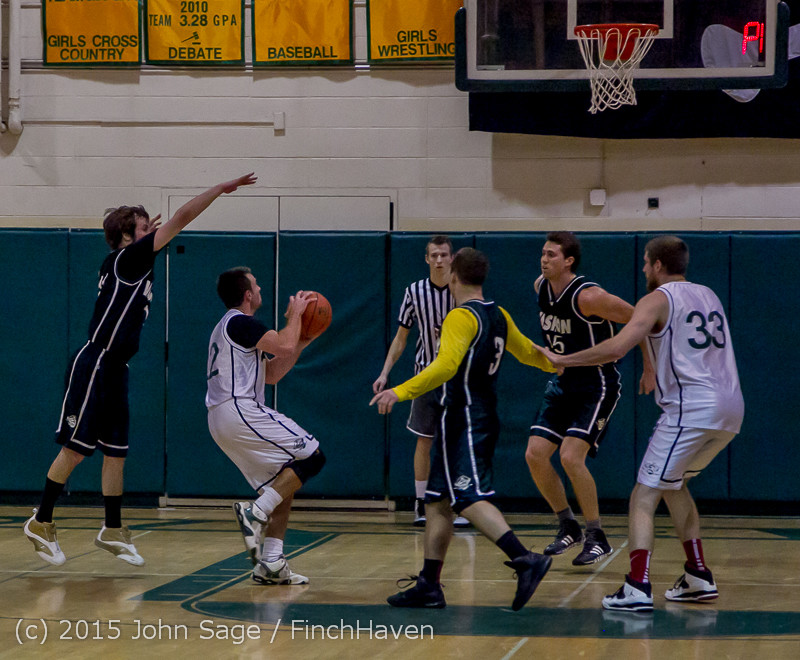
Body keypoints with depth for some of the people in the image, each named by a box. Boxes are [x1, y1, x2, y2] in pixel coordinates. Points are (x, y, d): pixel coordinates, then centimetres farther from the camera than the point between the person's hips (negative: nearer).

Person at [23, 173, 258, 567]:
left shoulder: (131, 262, 13)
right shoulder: (127, 258, -10)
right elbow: (182, 218, -13)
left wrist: (148, 232, 30)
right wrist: (222, 188, -10)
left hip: (114, 369, 9)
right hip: (93, 365, -9)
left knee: (116, 452, 9)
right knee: (75, 448, -6)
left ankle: (113, 530, 15)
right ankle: (41, 522, 2)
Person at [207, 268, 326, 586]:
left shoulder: (229, 326, 26)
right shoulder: (241, 322, -6)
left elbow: (271, 375, 27)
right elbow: (283, 346, -18)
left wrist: (301, 342, 20)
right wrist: (295, 313, -1)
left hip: (222, 420, 10)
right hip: (239, 410, -10)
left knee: (282, 483, 12)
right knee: (311, 455, -8)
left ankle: (271, 562, 5)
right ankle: (256, 512, -16)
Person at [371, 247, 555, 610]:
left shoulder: (462, 317, -14)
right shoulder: (498, 315, 13)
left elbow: (446, 366, -28)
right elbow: (526, 351, 28)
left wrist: (401, 392, -32)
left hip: (465, 421, -9)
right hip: (485, 415, 9)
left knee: (471, 500, -18)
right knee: (438, 501, 12)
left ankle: (526, 559, -30)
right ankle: (429, 586, 12)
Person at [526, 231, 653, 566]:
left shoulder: (588, 296, -25)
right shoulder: (540, 287, -1)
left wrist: (649, 361, -9)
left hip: (597, 385, -8)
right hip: (563, 382, 8)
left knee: (571, 456, -20)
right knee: (535, 455, -1)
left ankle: (597, 537, -6)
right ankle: (569, 527, 17)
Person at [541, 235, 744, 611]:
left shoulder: (658, 300, -2)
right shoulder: (708, 295, 21)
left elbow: (616, 348, -15)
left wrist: (561, 360, -7)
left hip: (692, 408, -8)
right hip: (731, 409, 8)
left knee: (645, 495, -7)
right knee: (673, 482, 28)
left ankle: (637, 589, -22)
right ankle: (698, 578, 25)